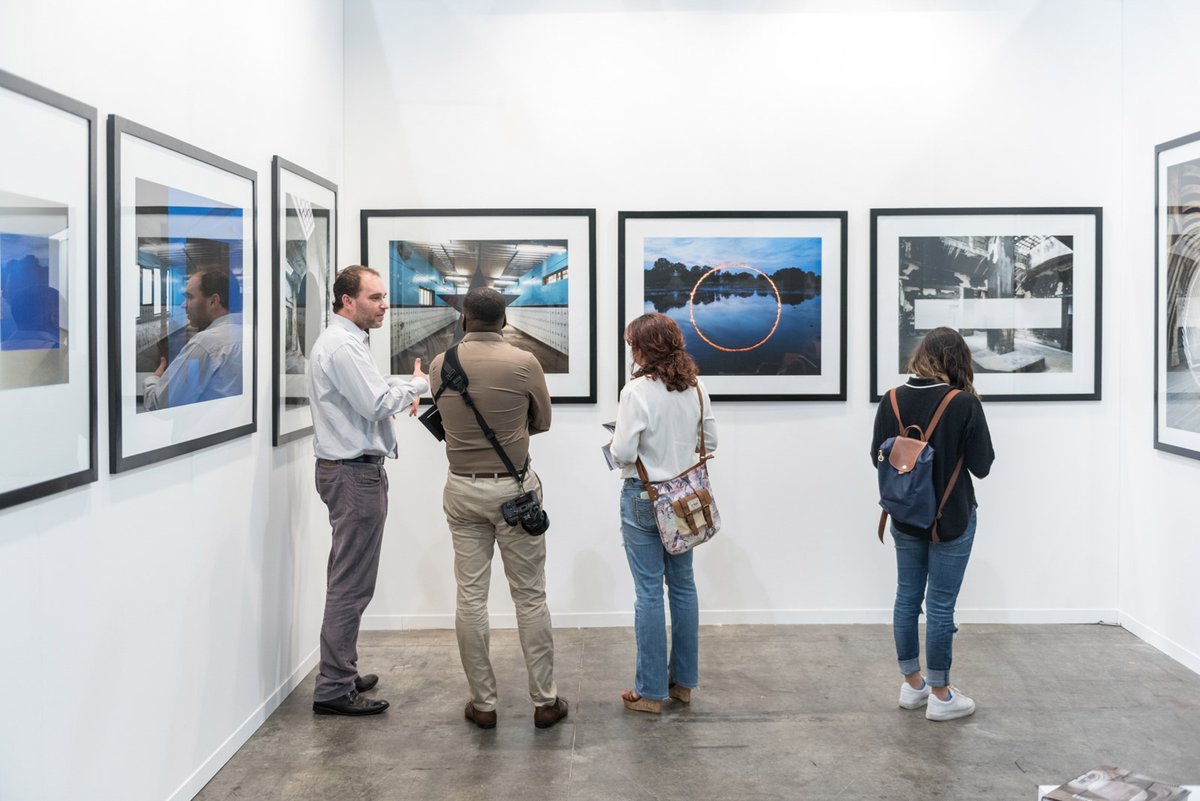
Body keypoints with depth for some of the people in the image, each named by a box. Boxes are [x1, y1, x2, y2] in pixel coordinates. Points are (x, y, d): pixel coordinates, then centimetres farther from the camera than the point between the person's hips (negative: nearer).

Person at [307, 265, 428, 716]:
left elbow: (367, 394, 25)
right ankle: (333, 690, -2)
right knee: (352, 585, -7)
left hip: (349, 470, 11)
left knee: (346, 580, 16)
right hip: (355, 473, -11)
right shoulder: (342, 346, -17)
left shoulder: (344, 341, 17)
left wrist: (401, 391, 7)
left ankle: (340, 674, 25)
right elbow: (377, 405, -22)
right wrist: (418, 384, -7)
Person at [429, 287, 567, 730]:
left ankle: (483, 703, 13)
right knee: (530, 597, 6)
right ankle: (544, 700, 12)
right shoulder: (524, 363, -9)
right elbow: (542, 422, 5)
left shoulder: (441, 365, -2)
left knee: (471, 597, 7)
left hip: (463, 489, 2)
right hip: (514, 488, -2)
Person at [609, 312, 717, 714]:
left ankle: (651, 691, 9)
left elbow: (623, 452, -18)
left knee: (649, 592, 1)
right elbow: (710, 441, 8)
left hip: (643, 498, -6)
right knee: (683, 585, 14)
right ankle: (683, 681, 24)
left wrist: (616, 441, 3)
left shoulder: (637, 391, -17)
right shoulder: (695, 388, 1)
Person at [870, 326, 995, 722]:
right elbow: (981, 465, -11)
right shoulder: (964, 403, -17)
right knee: (941, 606, 4)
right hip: (951, 520, -4)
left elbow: (878, 457, 1)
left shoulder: (893, 400, -7)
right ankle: (940, 696, 14)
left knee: (907, 598, 15)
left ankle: (912, 685, 27)